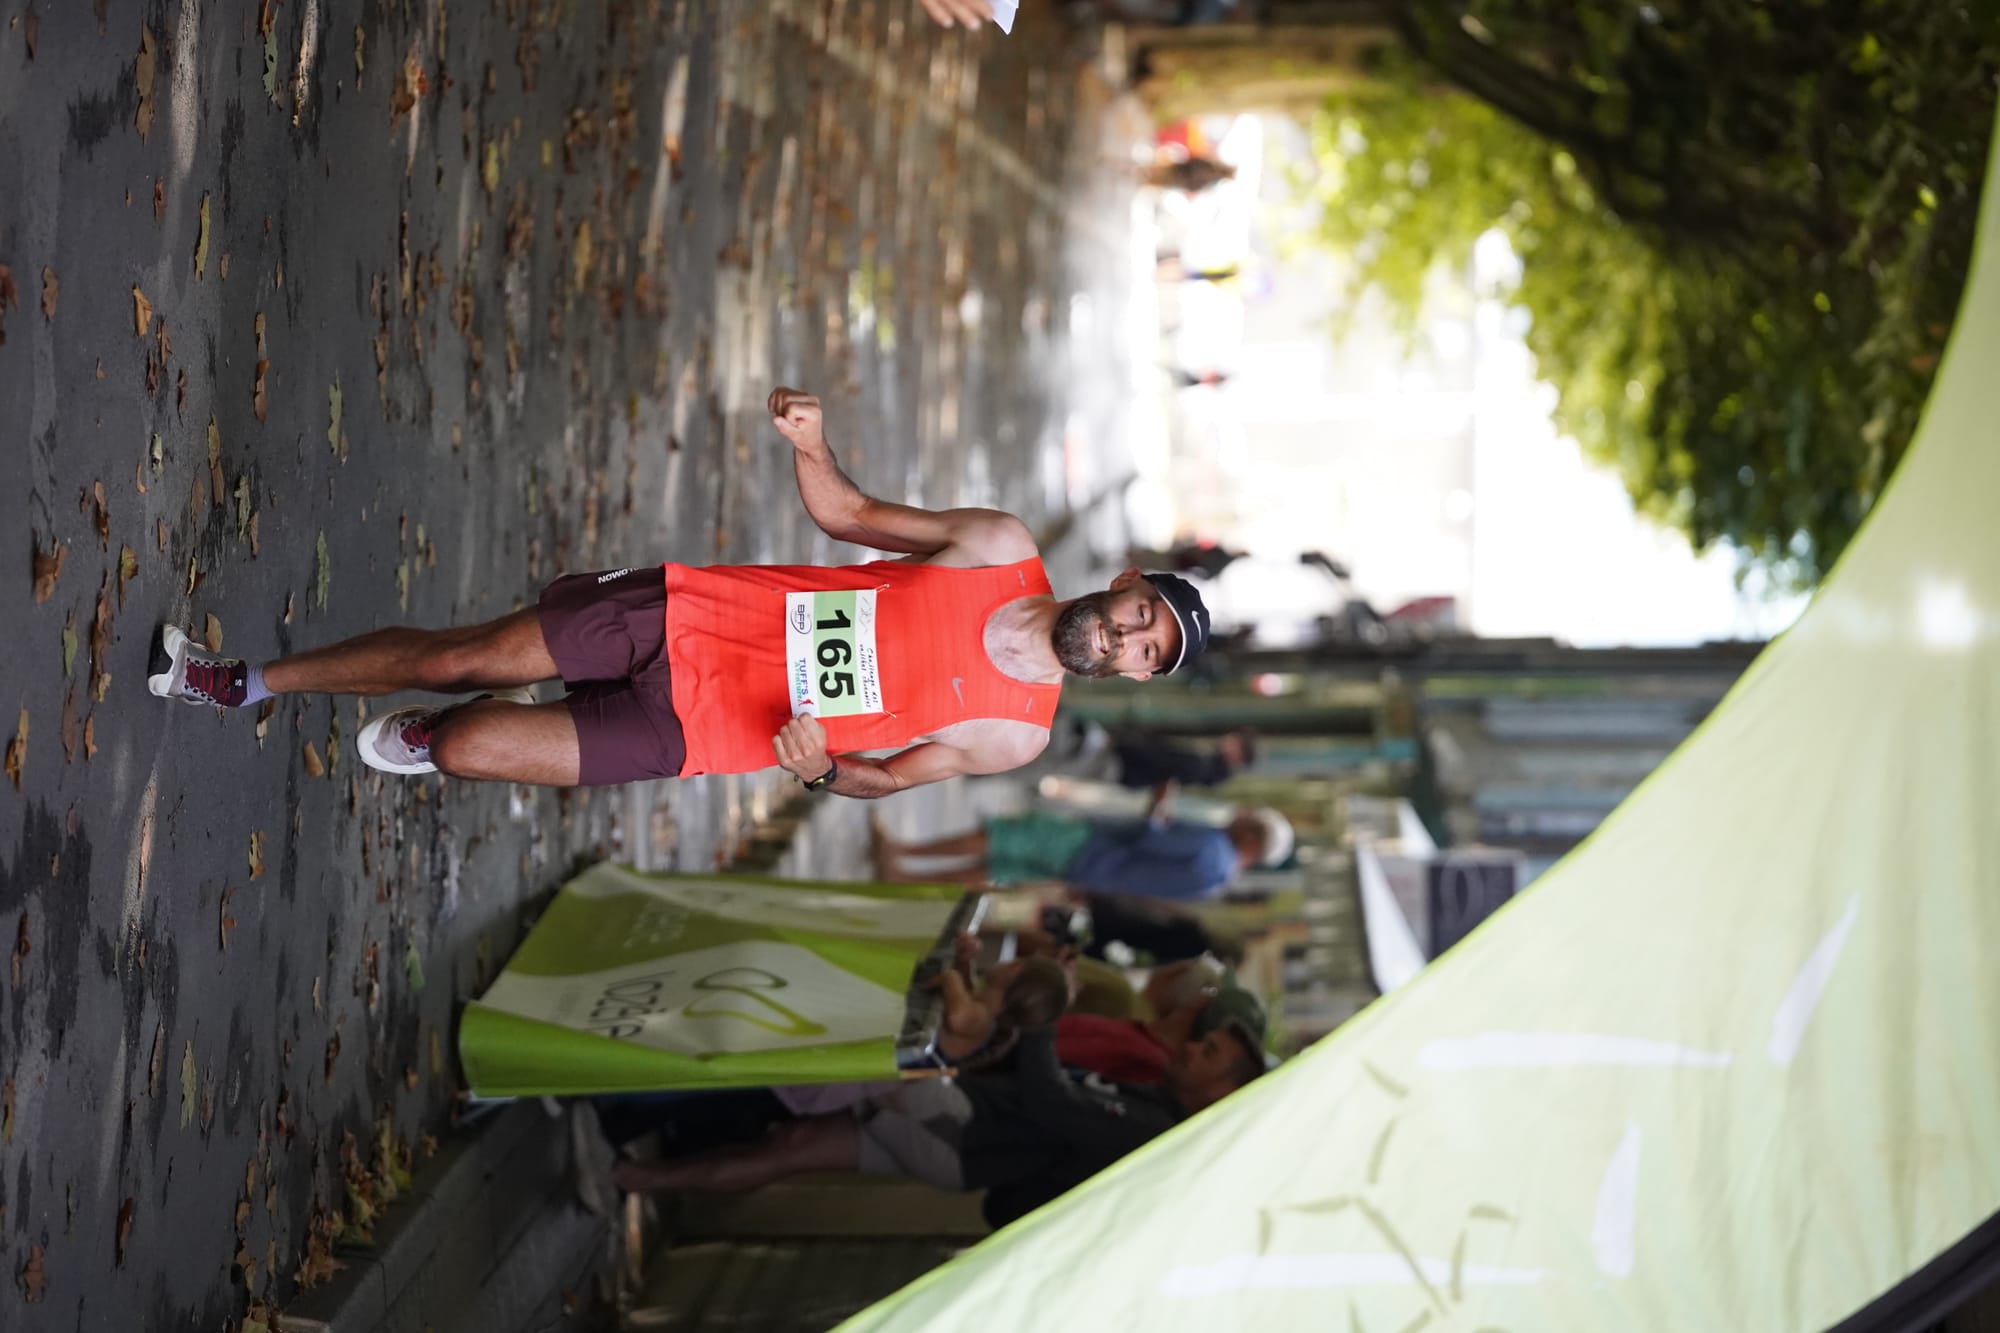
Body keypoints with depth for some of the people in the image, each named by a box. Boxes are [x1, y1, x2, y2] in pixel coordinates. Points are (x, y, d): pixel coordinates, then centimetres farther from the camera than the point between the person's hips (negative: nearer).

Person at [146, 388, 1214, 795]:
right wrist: (808, 445, -15)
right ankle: (244, 684, 21)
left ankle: (432, 738, 25)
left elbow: (885, 776, 1)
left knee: (464, 748, -12)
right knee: (460, 658, 0)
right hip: (683, 612, 2)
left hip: (692, 729, -2)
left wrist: (824, 767, -23)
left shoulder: (1015, 736, -7)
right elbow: (850, 514, 7)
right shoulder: (1004, 547, -1)